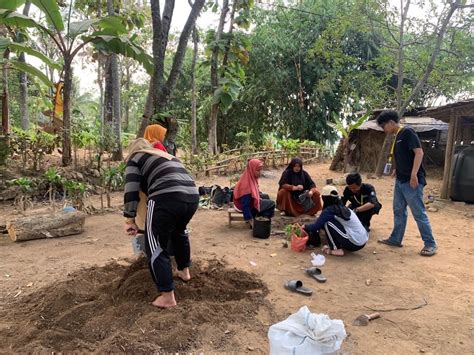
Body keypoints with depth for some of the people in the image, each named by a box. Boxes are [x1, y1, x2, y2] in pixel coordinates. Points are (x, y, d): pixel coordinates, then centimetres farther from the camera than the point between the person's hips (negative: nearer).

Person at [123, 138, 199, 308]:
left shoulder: (135, 159, 14)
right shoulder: (167, 156, 33)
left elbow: (131, 191, 2)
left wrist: (130, 220, 3)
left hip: (167, 198, -7)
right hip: (192, 196, 7)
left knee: (155, 246, 5)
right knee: (179, 231, 32)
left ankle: (168, 296, 5)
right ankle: (184, 271, 43)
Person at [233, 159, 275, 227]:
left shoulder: (251, 177, -8)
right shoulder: (247, 183, -35)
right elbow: (245, 205, -32)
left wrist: (258, 197, 2)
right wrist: (251, 220, -28)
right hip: (248, 205, -9)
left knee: (266, 197, 25)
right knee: (271, 204, -3)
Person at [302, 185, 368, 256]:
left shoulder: (329, 210, -9)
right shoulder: (343, 208, 15)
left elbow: (316, 226, -3)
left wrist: (305, 227, 16)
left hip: (354, 243, -9)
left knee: (328, 223, -4)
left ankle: (337, 250, 0)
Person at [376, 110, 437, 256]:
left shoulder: (407, 132, -12)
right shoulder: (397, 137, 15)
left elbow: (419, 152, -19)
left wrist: (414, 174, -25)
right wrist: (396, 170, 12)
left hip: (412, 181, -9)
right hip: (400, 180, 10)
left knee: (419, 213, -2)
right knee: (398, 211, 15)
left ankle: (431, 244, 9)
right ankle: (395, 239, 25)